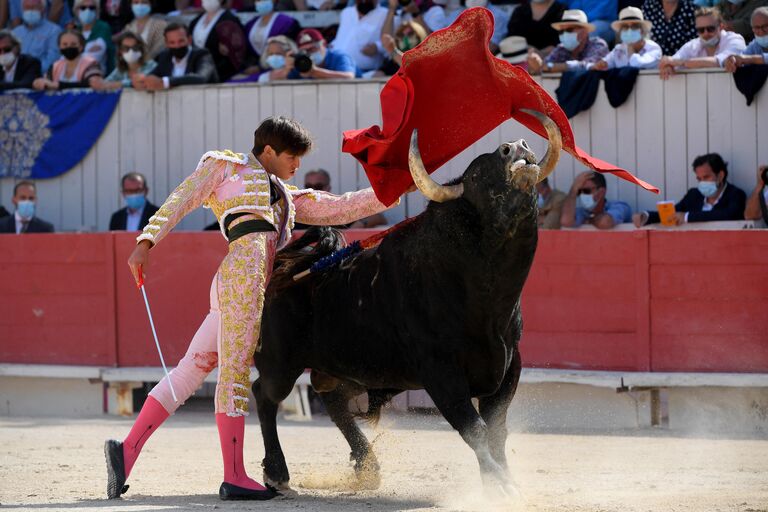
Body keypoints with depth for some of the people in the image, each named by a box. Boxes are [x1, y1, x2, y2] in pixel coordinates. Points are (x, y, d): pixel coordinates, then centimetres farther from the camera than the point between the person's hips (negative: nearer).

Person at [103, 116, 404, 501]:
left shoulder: (286, 198, 35)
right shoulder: (225, 166, 15)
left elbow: (339, 209, 34)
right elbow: (179, 202, 6)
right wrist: (146, 243, -8)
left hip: (263, 288, 8)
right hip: (244, 269, -8)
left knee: (193, 369, 3)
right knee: (235, 368, -9)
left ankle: (128, 449, 1)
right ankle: (234, 477, -12)